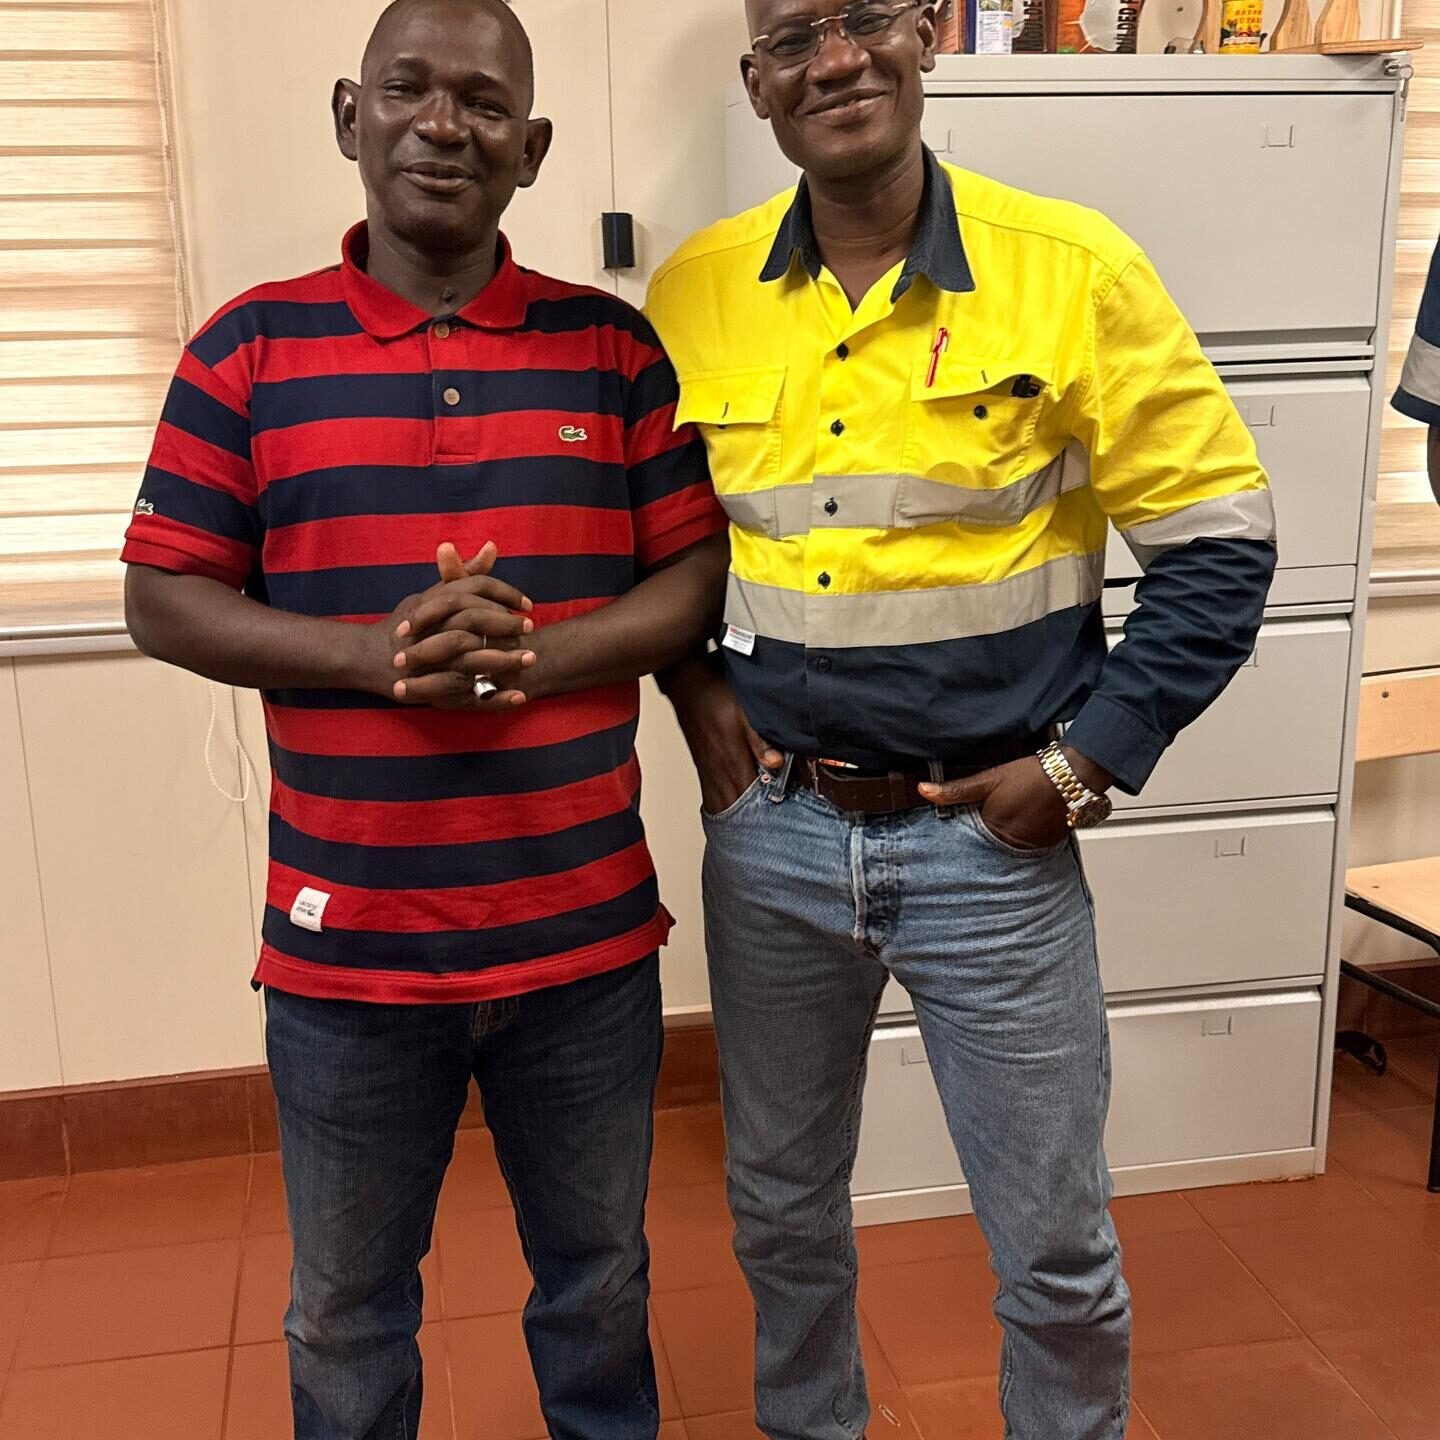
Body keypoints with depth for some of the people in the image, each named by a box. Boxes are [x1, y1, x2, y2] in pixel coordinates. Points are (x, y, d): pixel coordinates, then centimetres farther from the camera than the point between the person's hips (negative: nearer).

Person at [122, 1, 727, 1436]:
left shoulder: (610, 344, 1)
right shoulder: (252, 346, -2)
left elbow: (695, 576, 0)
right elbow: (163, 601, -3)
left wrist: (531, 654, -18)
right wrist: (379, 653, -19)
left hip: (586, 934, 1)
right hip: (344, 943, 0)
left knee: (600, 1279, 23)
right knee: (345, 1313, 20)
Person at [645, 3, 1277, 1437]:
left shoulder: (1070, 269, -9)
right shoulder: (694, 292, -1)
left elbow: (1218, 540, -4)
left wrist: (1090, 759, -9)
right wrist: (698, 698, 2)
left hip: (988, 835, -2)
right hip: (768, 827, 3)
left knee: (1055, 1249, 11)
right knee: (780, 1210, 21)